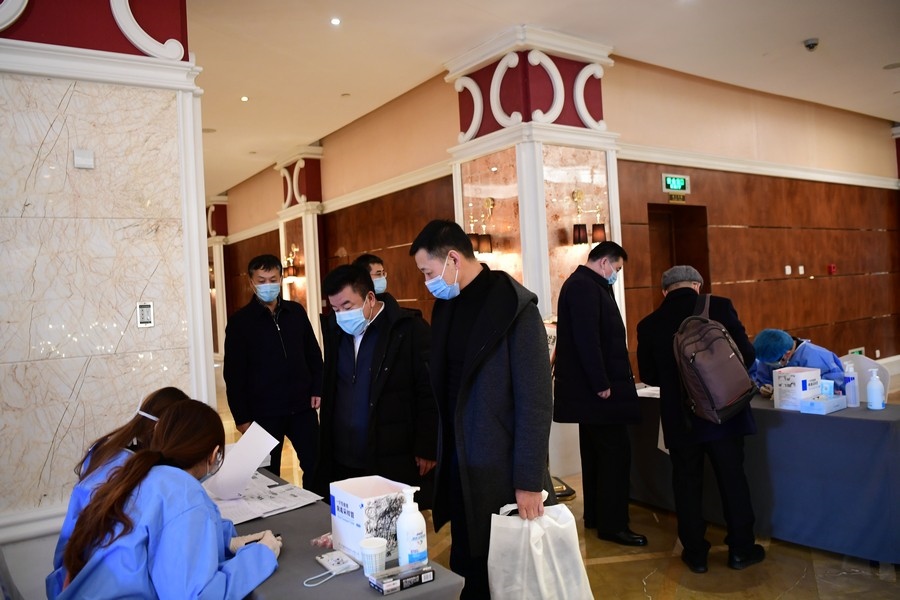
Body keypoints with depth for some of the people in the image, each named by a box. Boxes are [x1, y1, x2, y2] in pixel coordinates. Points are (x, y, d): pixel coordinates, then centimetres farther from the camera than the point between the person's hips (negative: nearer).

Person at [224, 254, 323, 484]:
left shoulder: (296, 312, 5)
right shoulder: (239, 321, -4)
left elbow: (313, 354, 11)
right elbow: (233, 374, -4)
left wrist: (317, 389, 1)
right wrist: (241, 417, -6)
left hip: (302, 406, 3)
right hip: (264, 411, -2)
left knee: (315, 467, 9)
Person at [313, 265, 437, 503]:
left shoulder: (410, 329, -11)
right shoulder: (336, 329, 7)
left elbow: (430, 394, -10)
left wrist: (426, 450, -9)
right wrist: (326, 446, 14)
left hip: (395, 462, -5)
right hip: (342, 461, 5)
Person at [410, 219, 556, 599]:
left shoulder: (512, 305, -15)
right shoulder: (447, 304, 6)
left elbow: (534, 399, -17)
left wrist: (529, 480, -16)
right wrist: (440, 452, 9)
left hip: (500, 469, -6)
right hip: (458, 466, 6)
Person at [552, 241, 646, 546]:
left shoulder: (583, 285, 17)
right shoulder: (584, 287, -16)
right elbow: (587, 339, -24)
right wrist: (602, 384, -21)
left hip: (589, 387, 11)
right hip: (596, 388, -11)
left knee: (596, 453, 17)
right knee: (616, 454, -5)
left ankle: (595, 515, 27)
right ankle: (613, 525, 4)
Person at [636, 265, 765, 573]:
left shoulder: (650, 324, -3)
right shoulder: (720, 307, -6)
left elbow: (648, 375, 5)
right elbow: (746, 354, -4)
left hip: (679, 417, 1)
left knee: (687, 484, 12)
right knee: (732, 479, 14)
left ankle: (695, 552, 21)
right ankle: (741, 548, 25)